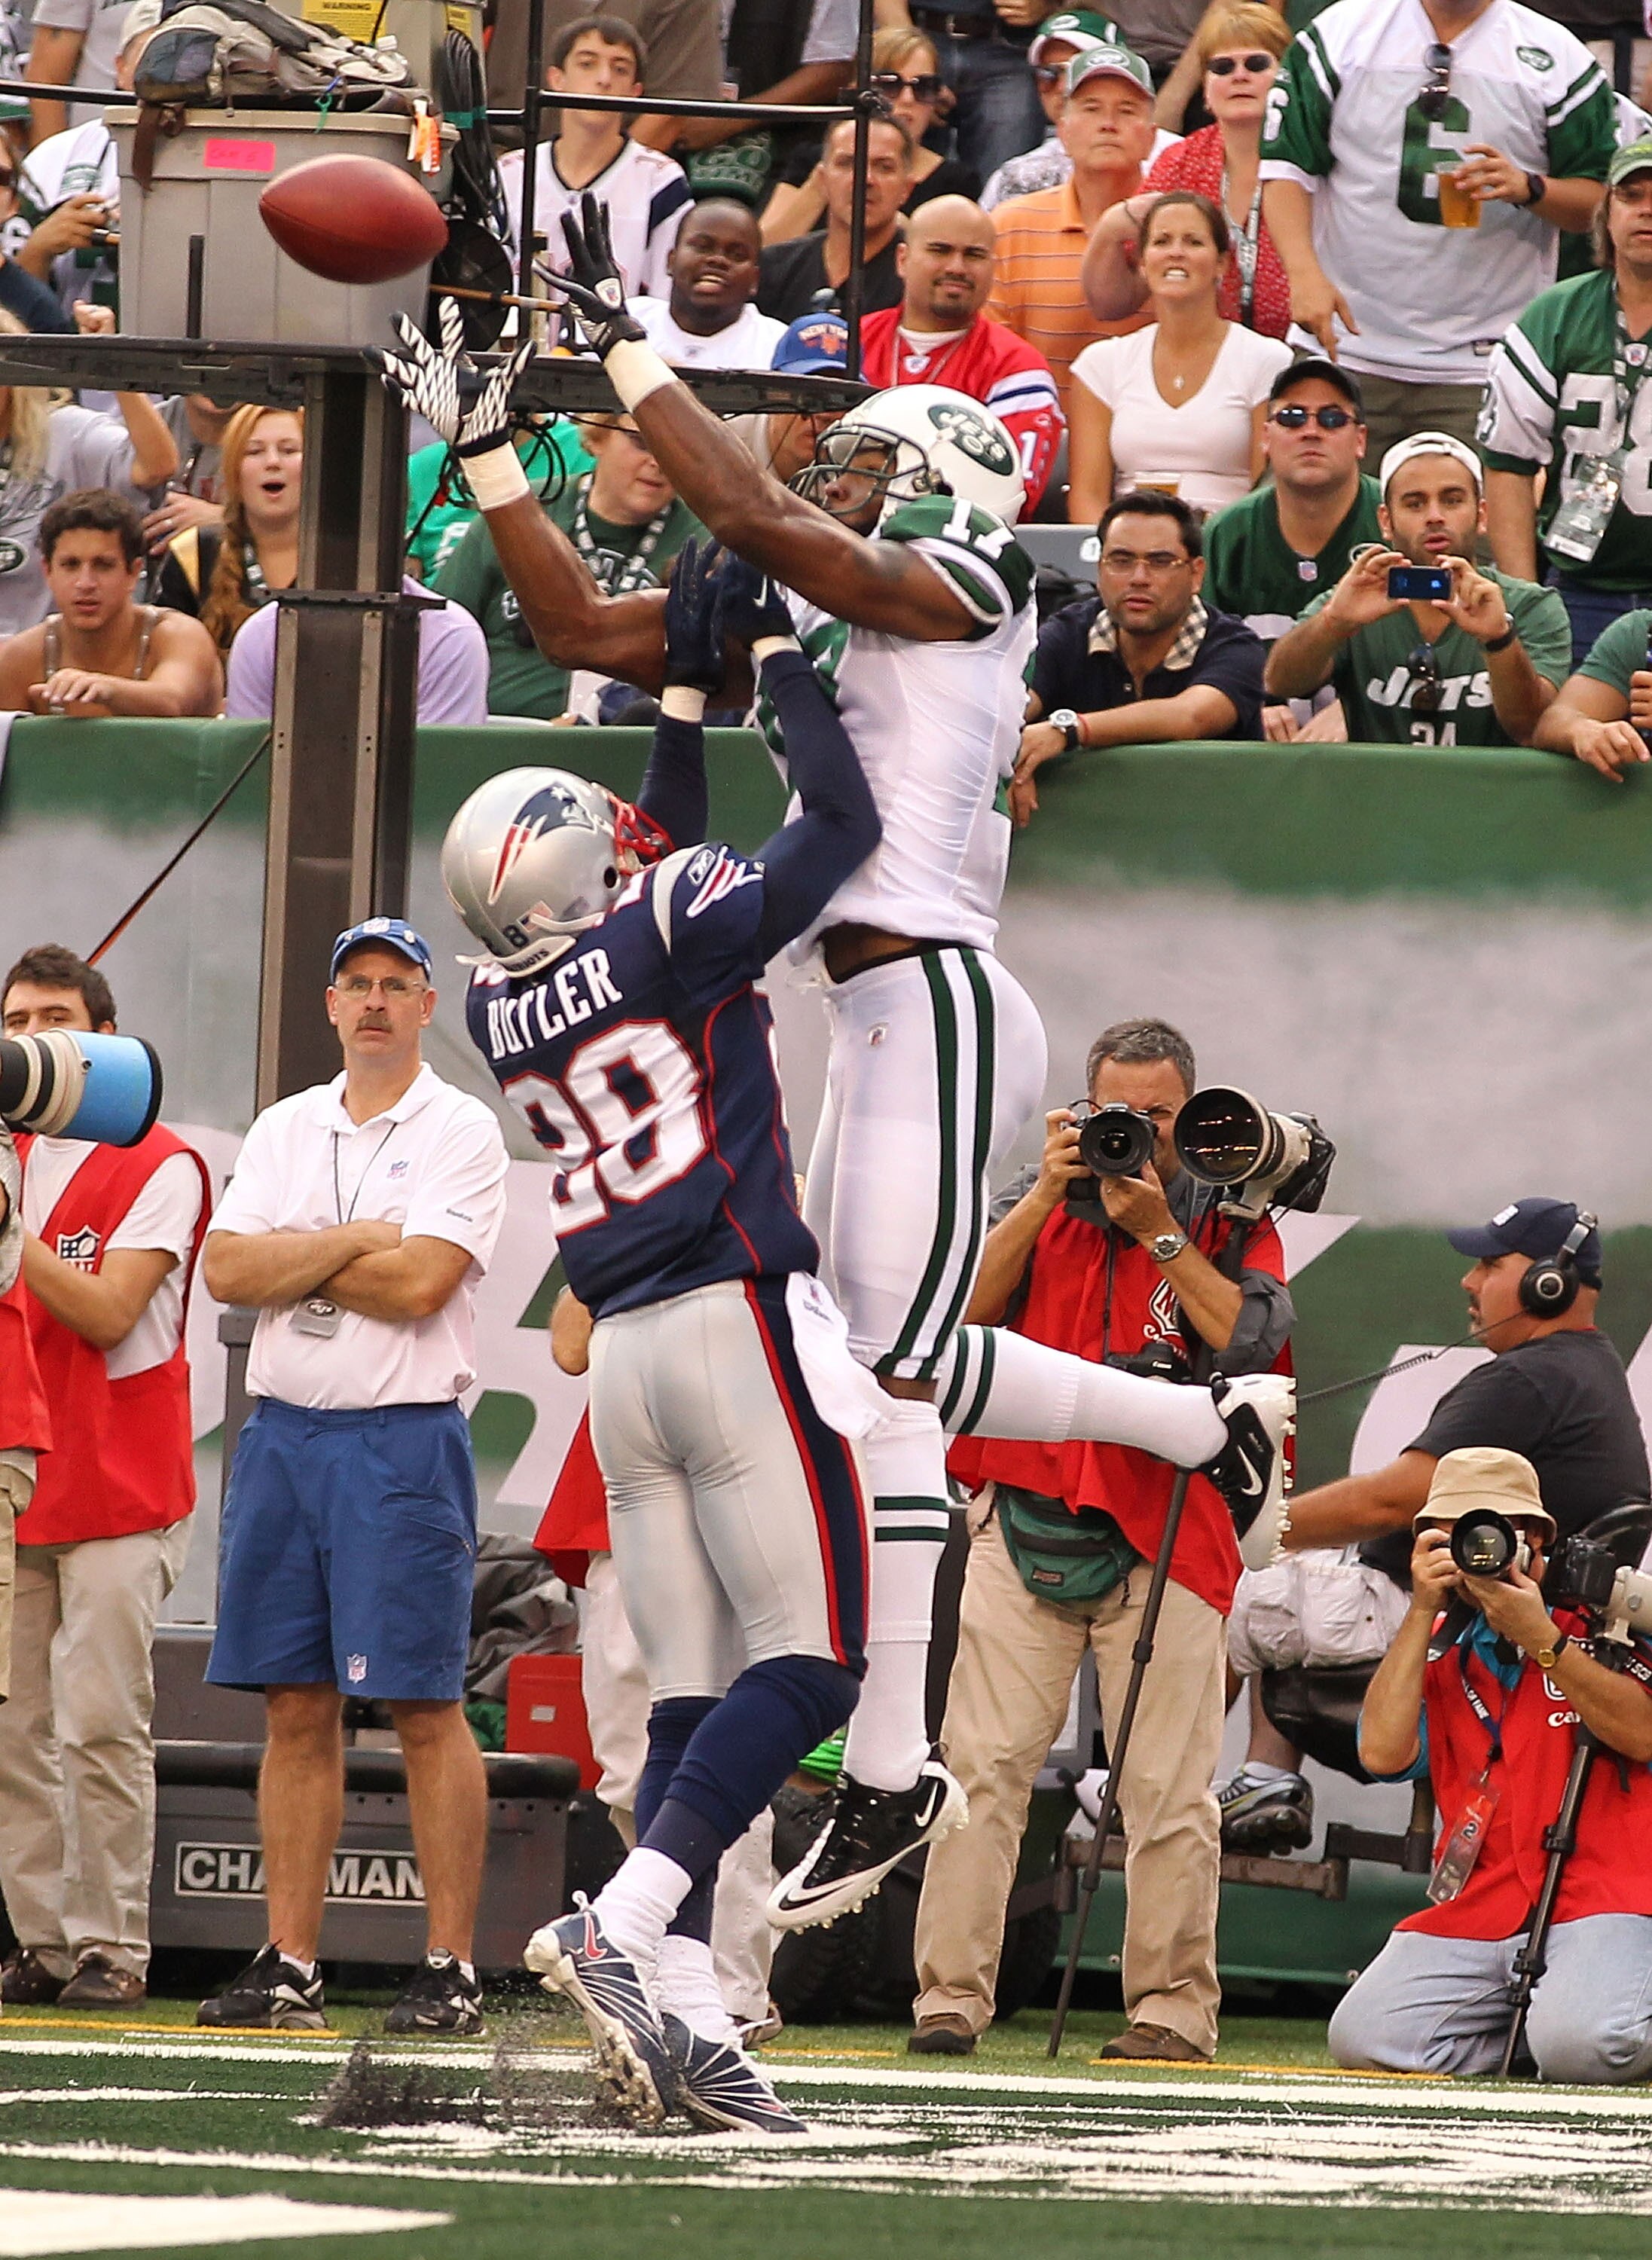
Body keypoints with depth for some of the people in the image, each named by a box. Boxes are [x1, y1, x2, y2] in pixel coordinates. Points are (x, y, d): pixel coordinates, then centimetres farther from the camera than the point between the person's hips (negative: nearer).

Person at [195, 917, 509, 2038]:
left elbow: (421, 1282, -15)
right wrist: (353, 1241, -8)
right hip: (283, 1432, 5)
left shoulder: (461, 1130, -2)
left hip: (404, 1441, -5)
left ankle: (452, 1968, -5)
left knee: (425, 1706, -7)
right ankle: (290, 1966, 7)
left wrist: (292, 1261, -3)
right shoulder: (286, 1129, 15)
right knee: (296, 1706, 5)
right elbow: (228, 1269, 2)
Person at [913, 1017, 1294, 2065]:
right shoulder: (1041, 1203, 13)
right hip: (1026, 1517, 1)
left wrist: (1156, 1228, -9)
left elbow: (1252, 1338, -8)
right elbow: (963, 1309, -1)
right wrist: (1049, 1194, -6)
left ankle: (1173, 2006, 4)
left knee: (1168, 1788, -2)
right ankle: (952, 1996, -6)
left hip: (1165, 1536, -1)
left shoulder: (1231, 1223, 9)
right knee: (983, 1763, -6)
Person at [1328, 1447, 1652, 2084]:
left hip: (1600, 1900, -4)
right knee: (1364, 2038, -18)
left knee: (1581, 2047, -33)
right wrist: (1422, 1612, -3)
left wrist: (1539, 1637, -15)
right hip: (1476, 1909, 4)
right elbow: (1384, 1752, -2)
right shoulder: (1440, 1645, 16)